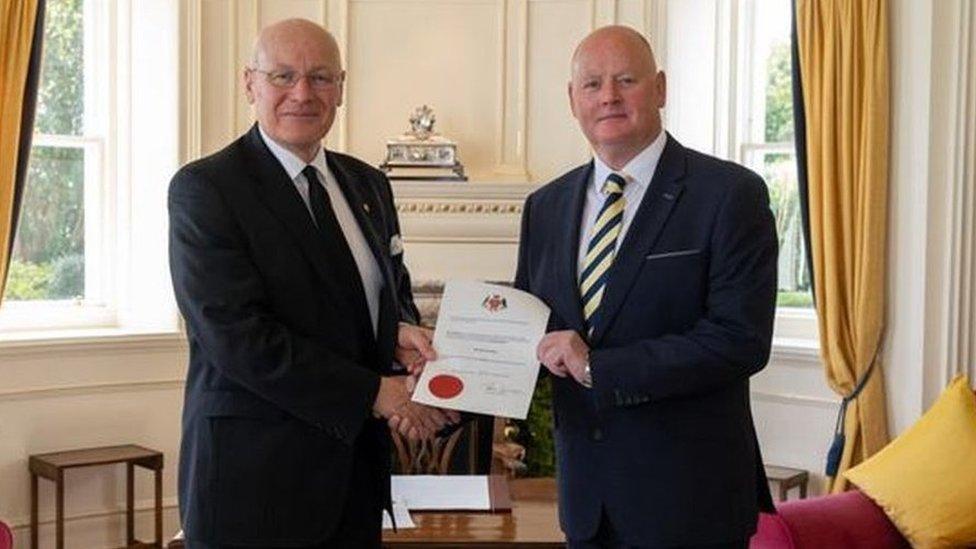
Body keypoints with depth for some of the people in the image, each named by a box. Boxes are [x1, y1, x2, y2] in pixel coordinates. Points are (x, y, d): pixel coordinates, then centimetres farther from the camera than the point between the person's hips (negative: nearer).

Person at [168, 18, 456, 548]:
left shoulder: (368, 185, 11)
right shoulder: (203, 187, -10)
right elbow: (236, 335, -18)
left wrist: (401, 330, -4)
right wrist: (372, 393, -18)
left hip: (358, 465, 6)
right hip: (253, 477, -6)